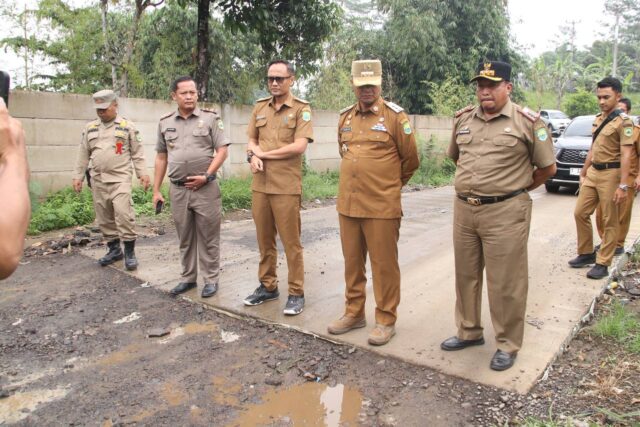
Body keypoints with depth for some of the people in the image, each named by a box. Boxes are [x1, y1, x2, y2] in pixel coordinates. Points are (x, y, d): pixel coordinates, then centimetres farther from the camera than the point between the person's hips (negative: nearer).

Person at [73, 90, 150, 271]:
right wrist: (78, 176, 12)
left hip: (120, 179, -5)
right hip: (98, 181, 5)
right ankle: (114, 249, 22)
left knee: (123, 214, -15)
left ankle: (130, 252, -5)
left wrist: (143, 173, -5)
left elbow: (137, 153, 1)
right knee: (104, 218, 9)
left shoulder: (127, 126, 2)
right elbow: (83, 155, 16)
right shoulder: (90, 128, 13)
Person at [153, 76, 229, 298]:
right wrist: (156, 190, 10)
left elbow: (222, 151, -4)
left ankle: (211, 279, 15)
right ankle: (188, 278, 26)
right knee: (185, 237, 13)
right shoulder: (165, 123, 10)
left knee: (208, 237, 3)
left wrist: (206, 176, -13)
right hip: (177, 189, 4)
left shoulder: (210, 118, 0)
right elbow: (161, 158, 14)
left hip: (205, 188, -3)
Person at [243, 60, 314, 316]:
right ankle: (267, 286, 27)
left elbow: (299, 146, -13)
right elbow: (251, 140, 17)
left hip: (286, 186, -5)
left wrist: (264, 153, -8)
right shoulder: (259, 107, 14)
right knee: (264, 239, 13)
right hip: (259, 185, 5)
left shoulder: (301, 109, -3)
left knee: (291, 242, 0)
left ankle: (296, 292, 12)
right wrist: (253, 155, -6)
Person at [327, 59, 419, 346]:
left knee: (384, 265, 4)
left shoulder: (395, 116, -5)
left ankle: (386, 320, 18)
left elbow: (410, 160, 2)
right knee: (352, 262, 14)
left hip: (382, 206, -5)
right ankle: (354, 313, 30)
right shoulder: (345, 117, 11)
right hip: (348, 204, 5)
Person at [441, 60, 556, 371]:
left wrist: (518, 188, 6)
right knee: (465, 276, 15)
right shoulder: (463, 119, 9)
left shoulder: (527, 121, -5)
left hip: (505, 212, -5)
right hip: (463, 209, 5)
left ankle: (508, 345, 19)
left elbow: (548, 168, 1)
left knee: (505, 282, 3)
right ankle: (468, 331, 33)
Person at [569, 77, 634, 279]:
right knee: (580, 213, 10)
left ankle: (603, 264, 9)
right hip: (592, 172, 8)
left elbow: (626, 155, -17)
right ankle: (586, 253, 26)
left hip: (610, 174, -8)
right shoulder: (598, 119, 13)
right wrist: (583, 172, 21)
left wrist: (623, 186, -23)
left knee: (610, 222, 2)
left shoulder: (623, 121, -11)